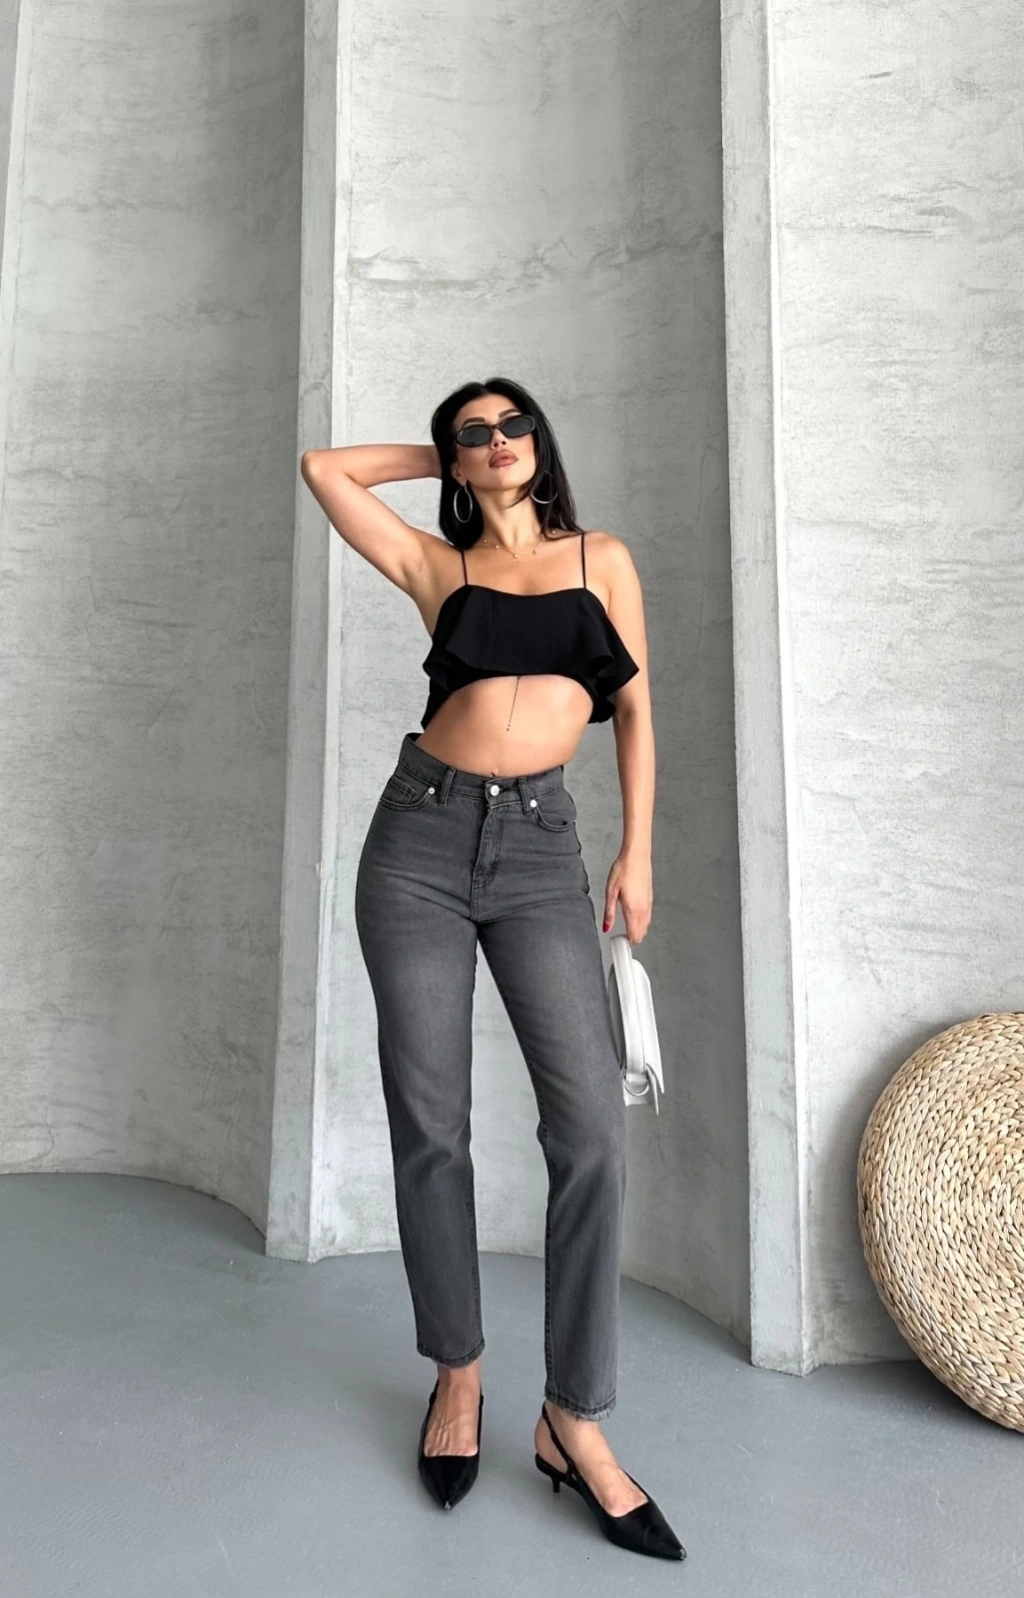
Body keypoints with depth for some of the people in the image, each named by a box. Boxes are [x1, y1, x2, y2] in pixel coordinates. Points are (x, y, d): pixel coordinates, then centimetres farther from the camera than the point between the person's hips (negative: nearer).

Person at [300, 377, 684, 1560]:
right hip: (423, 838, 0)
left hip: (541, 849, 0)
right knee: (429, 1124, 4)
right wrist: (444, 459, 22)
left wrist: (637, 852, 4)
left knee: (591, 1125, -9)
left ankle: (574, 1419, 10)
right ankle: (458, 1371, 26)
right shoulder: (435, 566, 13)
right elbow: (323, 467, 15)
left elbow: (635, 708, 11)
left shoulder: (603, 560, 14)